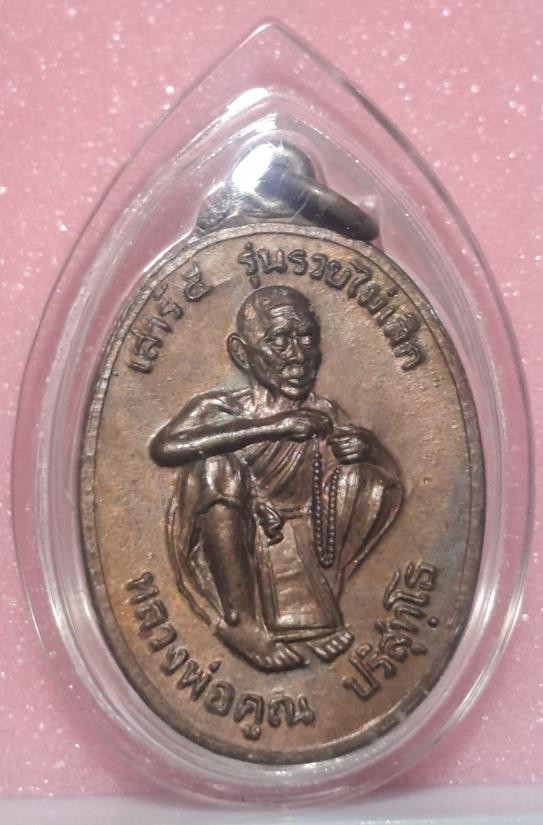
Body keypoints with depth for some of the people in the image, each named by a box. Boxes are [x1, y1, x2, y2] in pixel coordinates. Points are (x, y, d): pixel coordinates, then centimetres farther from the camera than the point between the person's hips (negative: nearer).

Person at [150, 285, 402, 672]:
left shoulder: (323, 414, 5)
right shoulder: (220, 408, -4)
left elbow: (390, 474, 10)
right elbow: (164, 447, -26)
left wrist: (366, 445, -16)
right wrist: (269, 427, -26)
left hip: (298, 546, 3)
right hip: (228, 550, -3)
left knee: (372, 477, -8)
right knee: (217, 468, -27)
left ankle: (320, 602, -7)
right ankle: (238, 619, -20)